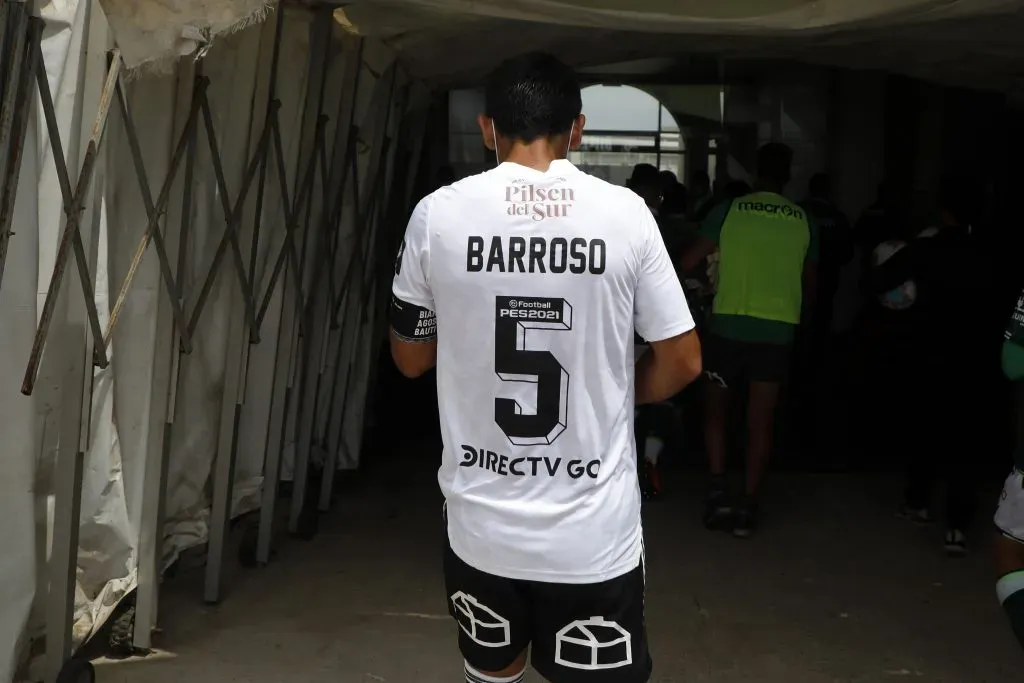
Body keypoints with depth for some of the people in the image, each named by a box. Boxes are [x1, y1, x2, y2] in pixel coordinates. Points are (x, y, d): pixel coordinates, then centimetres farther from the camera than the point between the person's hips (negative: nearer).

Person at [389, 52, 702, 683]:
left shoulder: (437, 214, -7)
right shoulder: (626, 213, -8)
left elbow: (411, 358, 5)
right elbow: (681, 362, -1)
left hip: (481, 527, 2)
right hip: (595, 534, -1)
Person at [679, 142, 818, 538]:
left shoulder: (729, 211, -2)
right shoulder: (803, 222, 5)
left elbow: (690, 261, -4)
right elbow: (809, 284, 14)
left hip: (730, 323, -1)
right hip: (778, 328, 1)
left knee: (716, 409, 14)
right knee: (761, 420, 7)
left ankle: (718, 493, 4)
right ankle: (748, 506, 8)